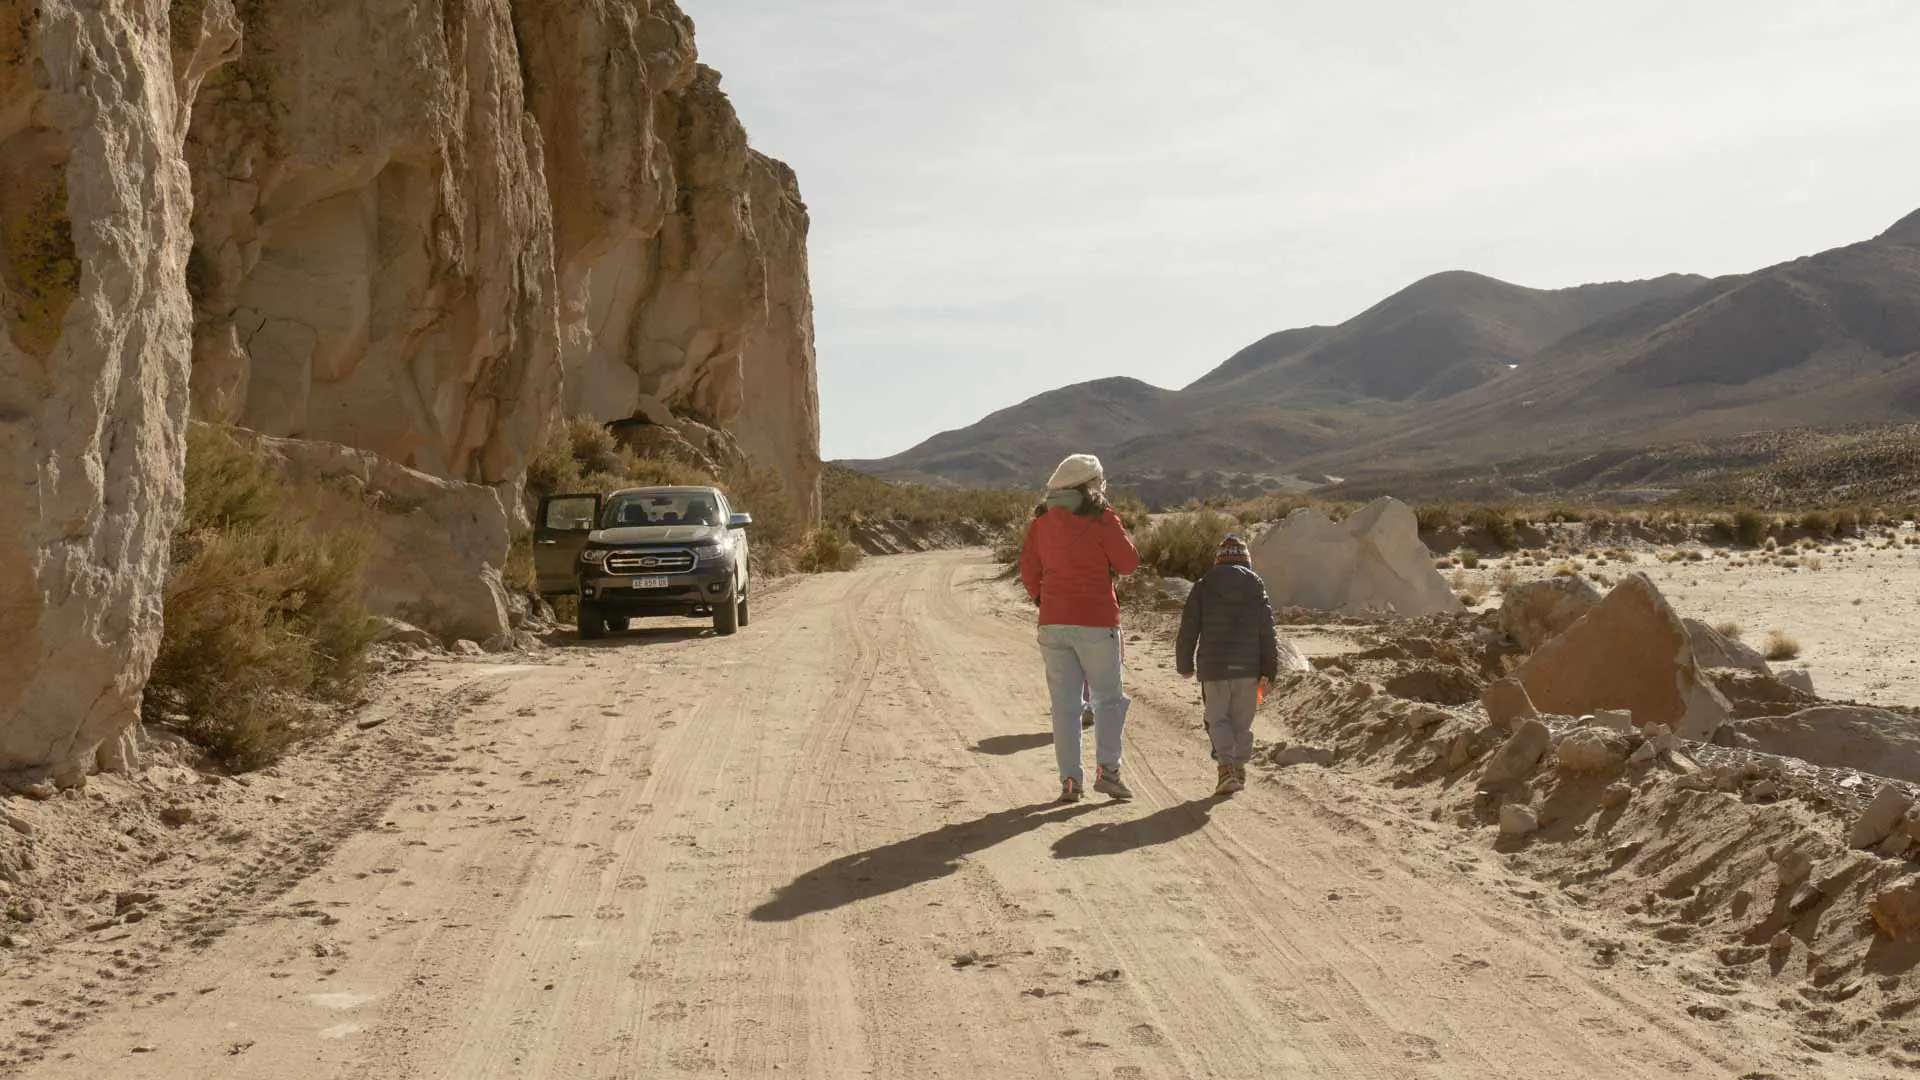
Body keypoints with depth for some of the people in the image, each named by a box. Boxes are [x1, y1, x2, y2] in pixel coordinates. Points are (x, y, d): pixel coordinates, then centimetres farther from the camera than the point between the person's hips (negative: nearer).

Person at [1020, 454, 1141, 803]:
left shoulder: (1043, 520, 6)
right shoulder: (1101, 518, -9)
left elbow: (1029, 569, 10)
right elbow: (1128, 563, -3)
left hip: (1053, 623, 4)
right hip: (1096, 621, -4)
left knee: (1064, 702, 7)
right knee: (1108, 697, 8)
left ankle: (1070, 779, 5)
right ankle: (1107, 768, -4)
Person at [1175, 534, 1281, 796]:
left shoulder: (1203, 587, 1)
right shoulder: (1257, 588, 4)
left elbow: (1188, 631, 2)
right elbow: (1268, 634, 2)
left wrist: (1185, 665, 15)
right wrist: (1269, 672, 6)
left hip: (1213, 668, -1)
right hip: (1248, 667, 1)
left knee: (1217, 719, 5)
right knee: (1242, 721, 14)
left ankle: (1227, 766, -13)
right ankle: (1240, 767, 17)